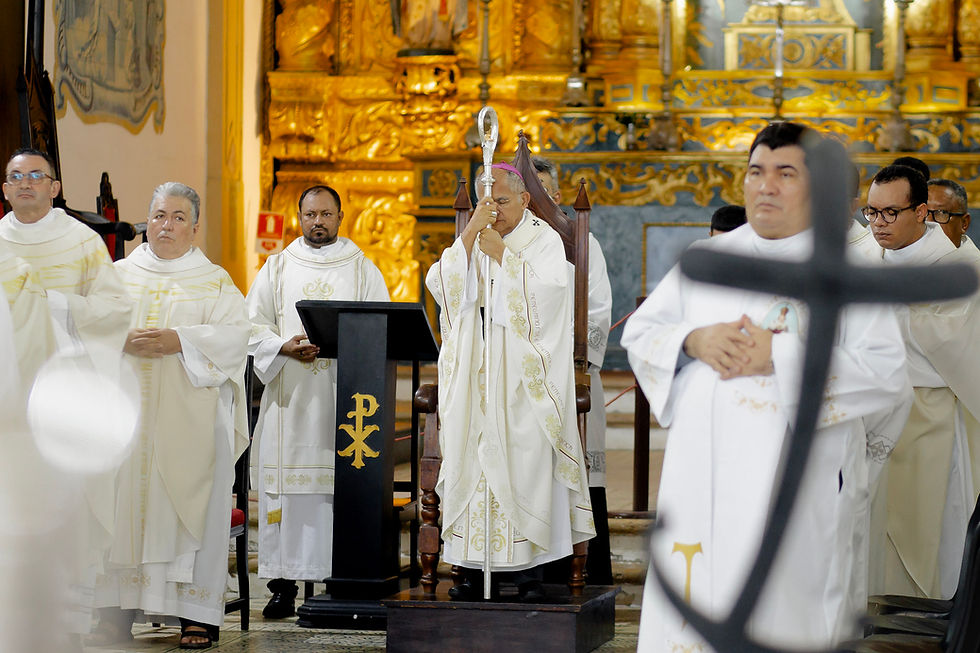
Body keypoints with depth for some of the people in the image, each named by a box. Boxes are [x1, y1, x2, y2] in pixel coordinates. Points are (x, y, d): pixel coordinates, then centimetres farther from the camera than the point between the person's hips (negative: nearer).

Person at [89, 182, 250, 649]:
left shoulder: (215, 282, 10)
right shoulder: (119, 275, 16)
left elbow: (234, 333, -4)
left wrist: (180, 340, -17)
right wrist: (123, 342, -12)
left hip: (189, 417, -2)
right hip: (125, 411, 2)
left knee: (190, 502, -10)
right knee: (123, 501, -7)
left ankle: (197, 612, -8)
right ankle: (118, 613, -6)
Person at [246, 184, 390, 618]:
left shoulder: (363, 270, 11)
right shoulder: (278, 268, 13)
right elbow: (253, 326, 8)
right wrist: (285, 347, -11)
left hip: (344, 398, -1)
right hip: (289, 397, 1)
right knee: (286, 485, -4)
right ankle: (284, 586, -1)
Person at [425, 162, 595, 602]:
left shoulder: (544, 240, 2)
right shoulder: (472, 242, 15)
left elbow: (547, 291, -15)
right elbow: (439, 285, -1)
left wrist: (501, 254, -13)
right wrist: (470, 234, -9)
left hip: (521, 381, -4)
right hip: (475, 381, 4)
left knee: (522, 463, -8)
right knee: (473, 462, 0)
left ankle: (528, 569, -4)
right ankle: (476, 569, 4)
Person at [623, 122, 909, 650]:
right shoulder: (706, 259, 14)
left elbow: (887, 371, -9)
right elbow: (638, 333, 14)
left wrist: (780, 354, -15)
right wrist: (694, 341, -7)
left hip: (797, 483, -3)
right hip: (702, 475, 3)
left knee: (783, 610, -3)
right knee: (688, 597, 0)